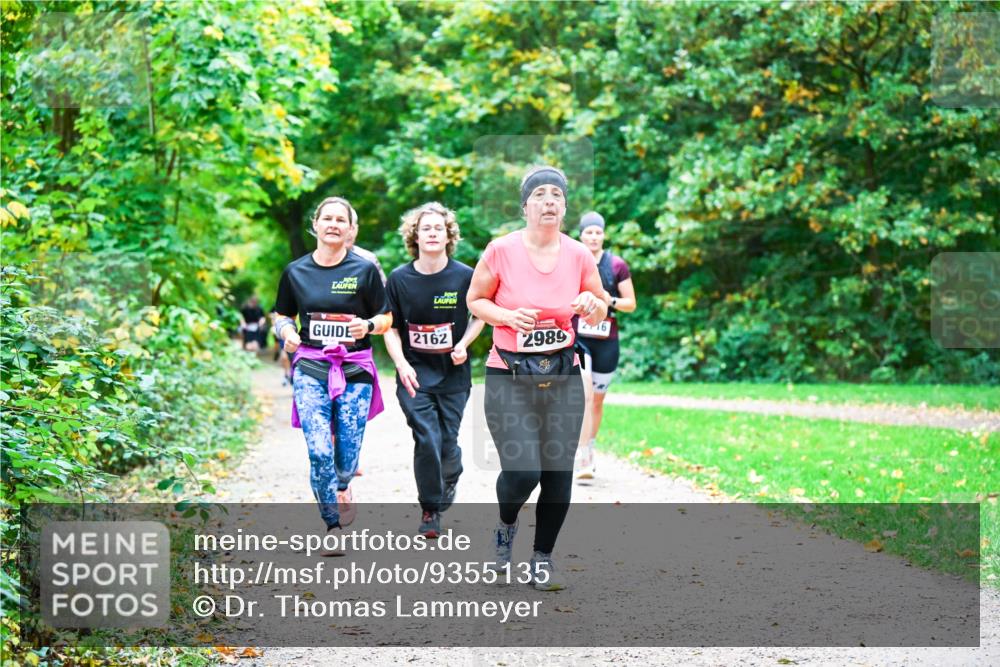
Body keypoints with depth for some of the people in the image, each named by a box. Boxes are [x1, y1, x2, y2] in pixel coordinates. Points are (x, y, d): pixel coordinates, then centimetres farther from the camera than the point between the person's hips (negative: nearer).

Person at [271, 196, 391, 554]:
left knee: (347, 455, 0)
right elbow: (282, 315, 17)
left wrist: (368, 326, -14)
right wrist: (287, 331, -5)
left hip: (355, 371, 0)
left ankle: (342, 488, 37)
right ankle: (333, 526, -2)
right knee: (319, 452, -14)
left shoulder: (364, 270, 1)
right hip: (310, 370, 0)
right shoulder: (296, 271, 6)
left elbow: (386, 318, 7)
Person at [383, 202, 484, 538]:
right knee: (427, 439, -11)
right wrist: (401, 363, -14)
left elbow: (480, 317, 8)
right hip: (415, 373, 0)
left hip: (453, 373, 0)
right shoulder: (399, 279, -5)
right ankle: (430, 509, 6)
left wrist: (464, 344, -8)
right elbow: (391, 328, 1)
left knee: (448, 441, 6)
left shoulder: (465, 276, -6)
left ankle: (450, 477, 42)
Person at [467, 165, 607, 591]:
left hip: (563, 378, 3)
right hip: (510, 378, -3)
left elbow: (599, 311, 14)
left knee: (559, 472, 1)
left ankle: (542, 558, 18)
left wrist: (591, 307, -10)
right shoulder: (501, 251, -6)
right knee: (522, 471, -13)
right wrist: (508, 316, -14)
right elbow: (475, 300, 5)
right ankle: (505, 526, 22)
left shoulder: (578, 255, 2)